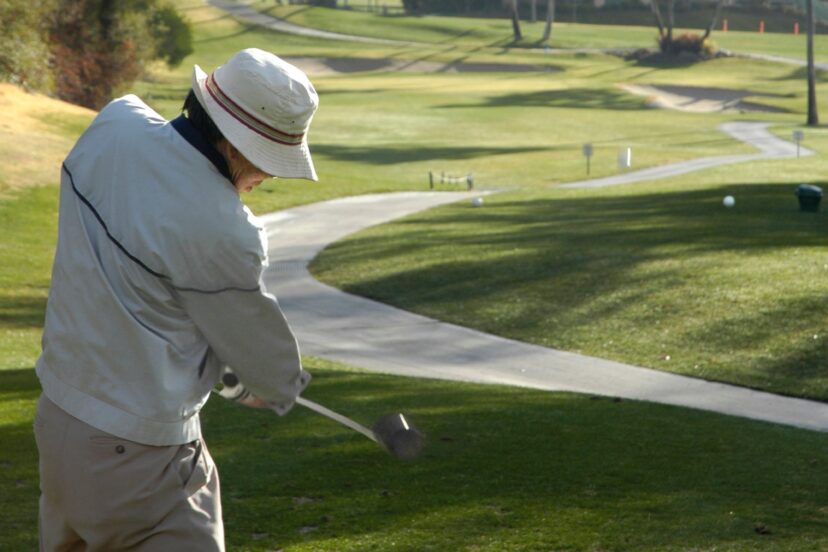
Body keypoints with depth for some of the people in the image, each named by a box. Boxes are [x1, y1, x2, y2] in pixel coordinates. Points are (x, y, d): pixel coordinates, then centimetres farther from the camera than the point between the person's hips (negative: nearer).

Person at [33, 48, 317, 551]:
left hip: (58, 413, 9)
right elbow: (252, 334, -7)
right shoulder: (219, 229, -25)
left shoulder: (115, 123, -4)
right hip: (137, 452, -9)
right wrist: (283, 387, 16)